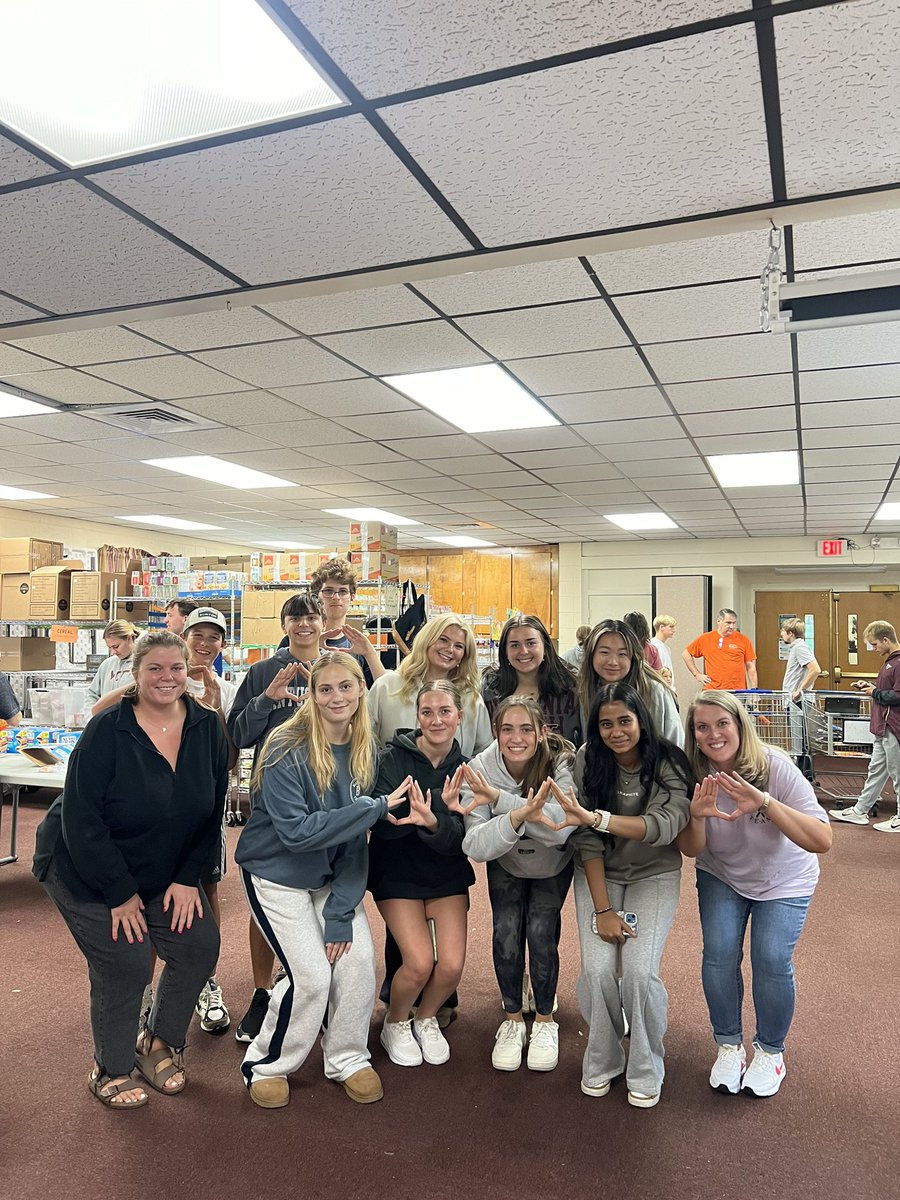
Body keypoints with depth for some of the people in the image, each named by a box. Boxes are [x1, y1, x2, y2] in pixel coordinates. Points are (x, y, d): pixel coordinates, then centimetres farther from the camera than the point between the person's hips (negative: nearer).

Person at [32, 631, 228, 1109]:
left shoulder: (207, 729, -9)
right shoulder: (106, 731, -22)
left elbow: (213, 812, -3)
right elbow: (80, 820, -21)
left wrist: (188, 877, -9)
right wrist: (120, 892, -19)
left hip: (165, 872, 5)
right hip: (84, 871, -5)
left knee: (200, 945, -1)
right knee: (124, 964, -8)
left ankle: (158, 1044, 24)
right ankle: (111, 1070, 19)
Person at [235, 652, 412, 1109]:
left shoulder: (363, 750, -8)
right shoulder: (287, 751, -25)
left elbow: (356, 836, -7)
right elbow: (295, 832, -30)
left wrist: (341, 910, -12)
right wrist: (374, 807, -33)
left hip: (333, 875, 5)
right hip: (277, 875, -5)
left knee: (359, 959, -7)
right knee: (312, 976, -12)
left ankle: (348, 1059, 19)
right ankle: (265, 1065, 16)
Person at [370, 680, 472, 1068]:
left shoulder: (466, 766, -10)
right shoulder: (394, 758, -16)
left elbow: (457, 839, -16)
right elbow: (379, 824, -21)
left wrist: (433, 821, -37)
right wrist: (414, 816, -38)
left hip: (447, 873, 3)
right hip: (397, 871, -2)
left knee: (452, 964, -10)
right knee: (419, 962, -15)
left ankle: (426, 1019, 24)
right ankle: (395, 1023, 18)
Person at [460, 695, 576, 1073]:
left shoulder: (561, 763, -31)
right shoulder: (479, 769, -28)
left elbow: (562, 826, -47)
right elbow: (474, 846, -36)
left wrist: (499, 798, -52)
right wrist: (518, 815, -54)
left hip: (553, 865, -1)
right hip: (505, 865, 1)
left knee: (541, 933, -12)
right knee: (507, 932, -12)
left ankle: (544, 1020, 14)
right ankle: (513, 1020, 14)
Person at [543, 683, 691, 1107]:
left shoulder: (669, 764, -17)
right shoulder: (588, 760, -14)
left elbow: (664, 825, -33)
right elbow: (587, 841, -14)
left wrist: (595, 817, -45)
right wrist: (602, 909, -18)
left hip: (654, 875, -1)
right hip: (599, 875, 1)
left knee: (639, 971, -18)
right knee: (598, 969, -15)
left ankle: (645, 1070, 9)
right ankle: (601, 1062, 13)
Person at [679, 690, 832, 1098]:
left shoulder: (775, 767, -30)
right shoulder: (693, 775, -21)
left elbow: (822, 841, -35)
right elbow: (691, 850, -14)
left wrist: (765, 803, -49)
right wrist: (696, 815, -37)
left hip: (783, 881, -2)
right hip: (721, 876, 2)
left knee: (772, 959, -16)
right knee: (719, 953, -13)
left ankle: (770, 1050, 11)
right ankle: (729, 1045, 12)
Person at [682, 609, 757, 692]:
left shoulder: (744, 640, 4)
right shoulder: (705, 639, 5)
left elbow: (751, 667, 6)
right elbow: (686, 654, 15)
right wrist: (697, 674, 8)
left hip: (737, 691, 0)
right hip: (713, 690, 0)